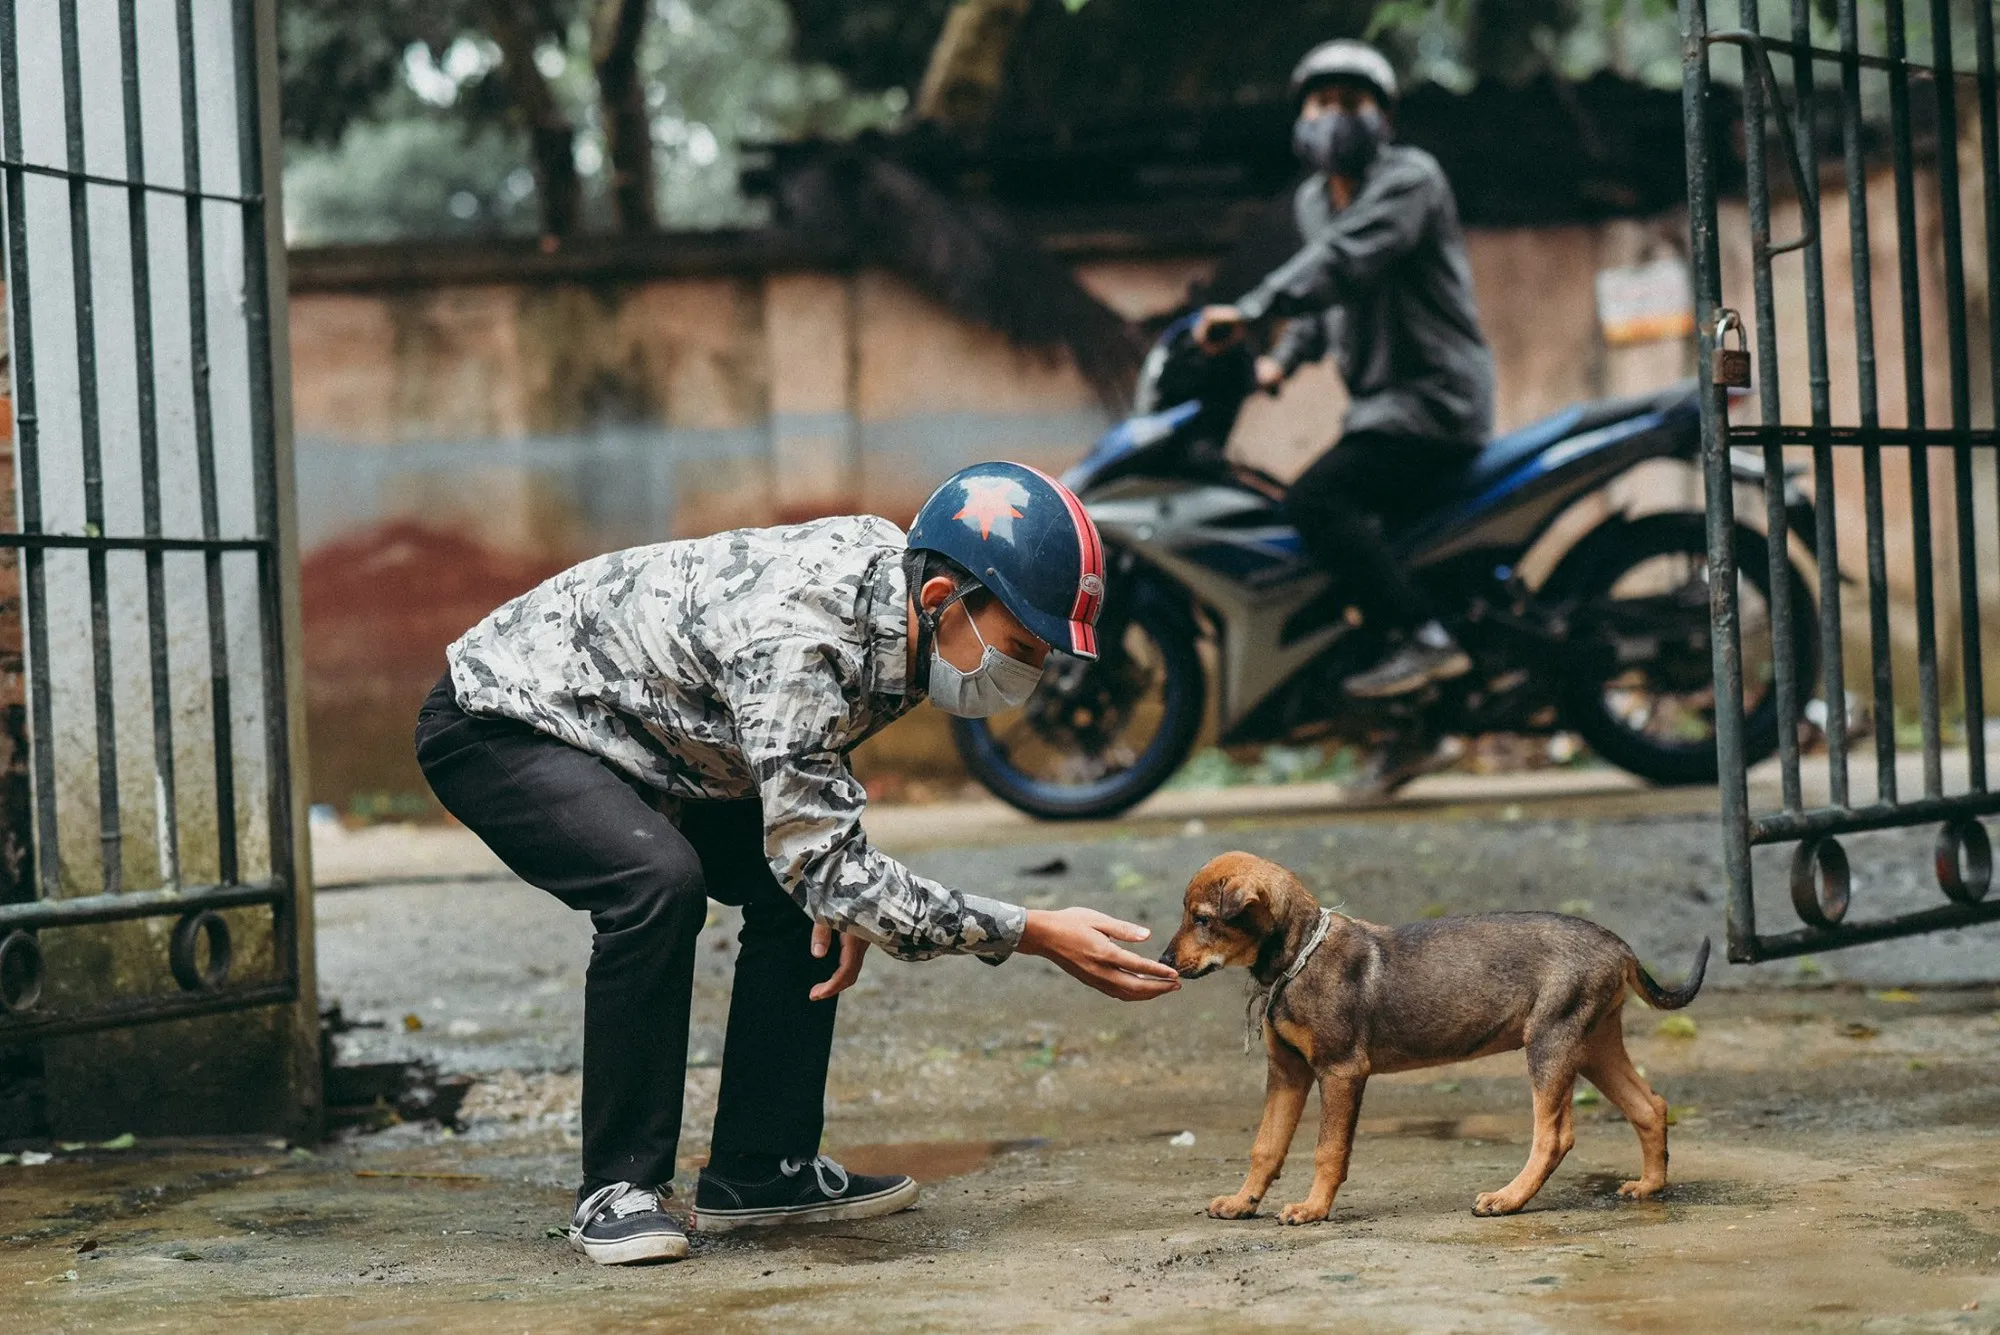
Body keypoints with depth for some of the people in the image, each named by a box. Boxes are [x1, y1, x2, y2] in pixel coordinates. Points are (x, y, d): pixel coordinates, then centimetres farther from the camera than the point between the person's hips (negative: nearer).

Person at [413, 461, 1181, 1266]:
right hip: (495, 720, -9)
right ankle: (618, 1188, -17)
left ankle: (758, 1169, 8)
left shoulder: (889, 569, -9)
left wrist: (847, 895, -8)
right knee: (659, 883, -30)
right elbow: (824, 865, -35)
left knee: (795, 890, 1)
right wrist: (1033, 935, -35)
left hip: (622, 725, 9)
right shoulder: (795, 639, -37)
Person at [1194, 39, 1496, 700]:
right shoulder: (1312, 200, 15)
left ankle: (1426, 640, -27)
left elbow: (1347, 256, -29)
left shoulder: (1409, 176, -13)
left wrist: (1250, 310, -37)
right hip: (1379, 402, 10)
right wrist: (1282, 358, 7)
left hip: (1434, 398, -10)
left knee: (1316, 500, -25)